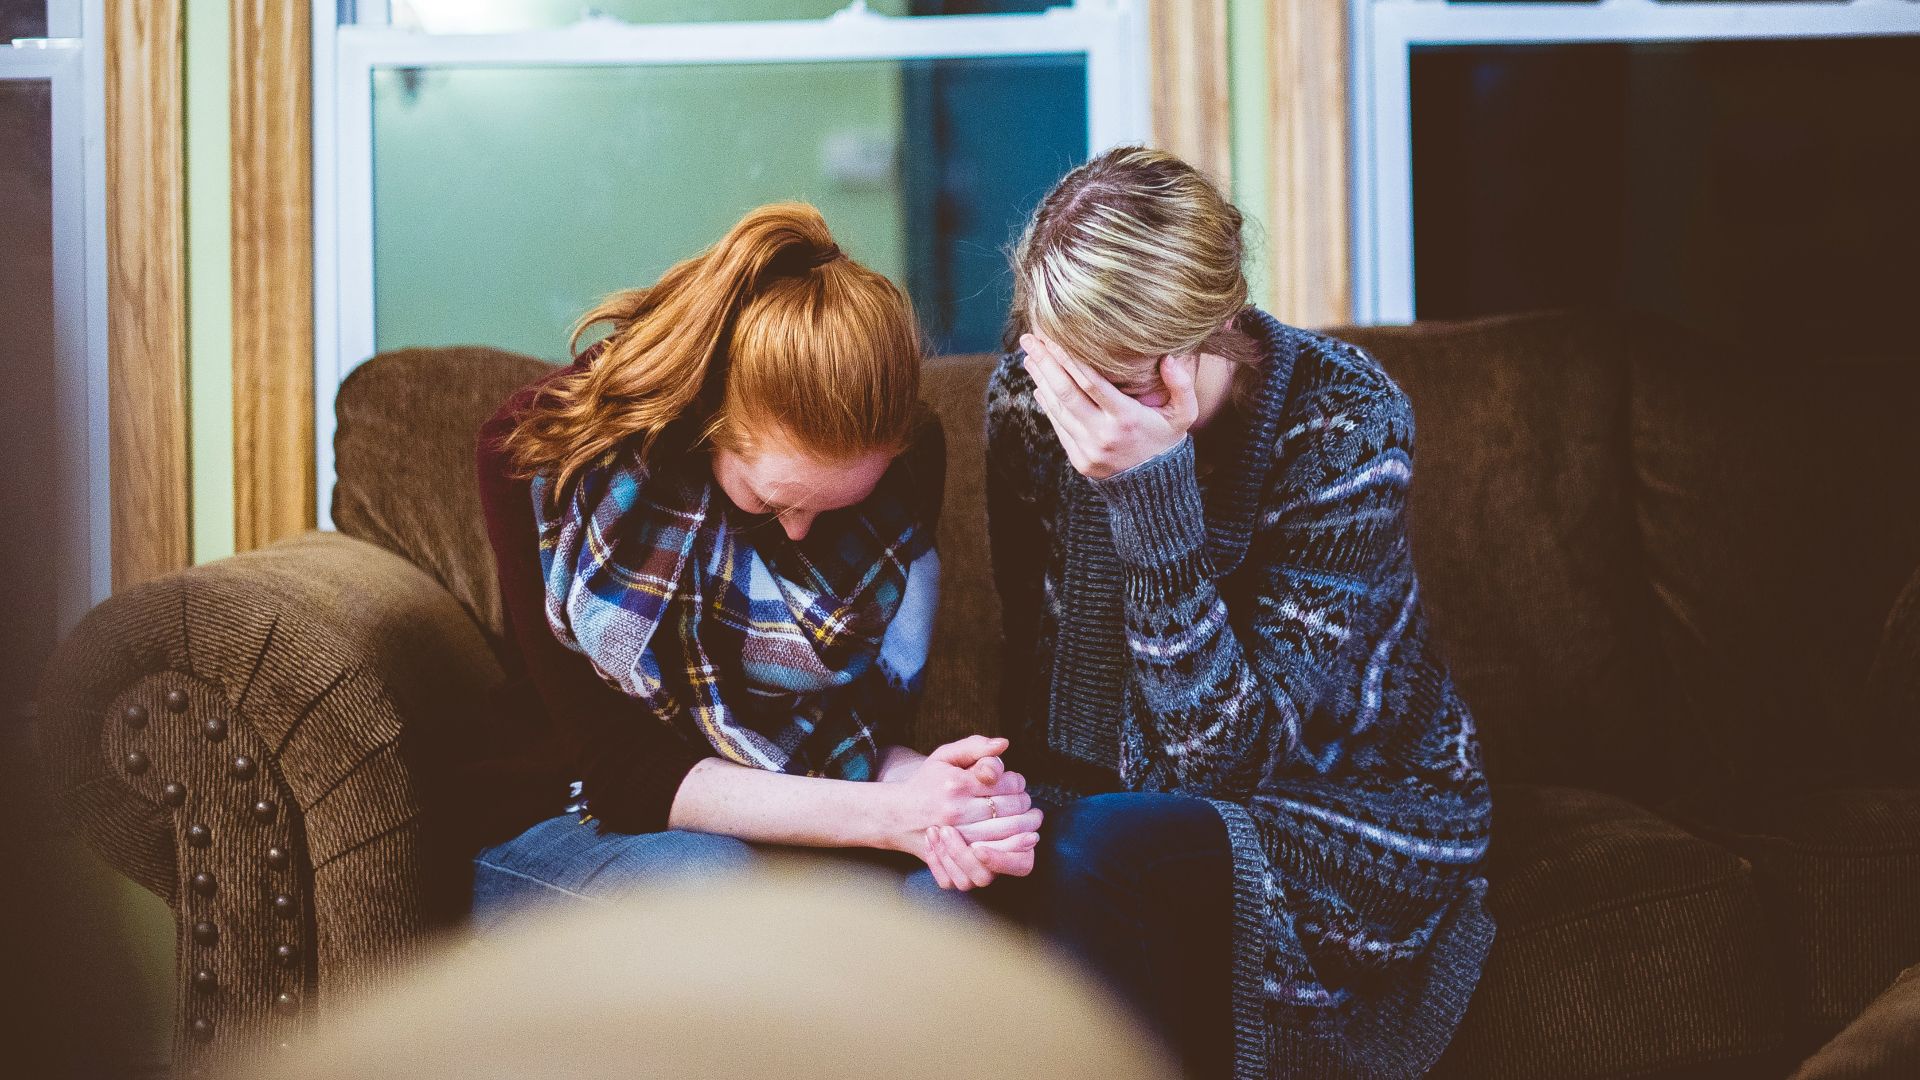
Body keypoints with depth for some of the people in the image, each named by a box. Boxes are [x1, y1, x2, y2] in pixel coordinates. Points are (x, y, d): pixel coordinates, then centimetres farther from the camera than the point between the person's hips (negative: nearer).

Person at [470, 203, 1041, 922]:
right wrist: (887, 816, -34)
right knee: (717, 885, -37)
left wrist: (925, 794, -31)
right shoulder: (537, 452, -20)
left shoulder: (910, 456, -10)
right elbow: (621, 768, -21)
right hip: (582, 827, -2)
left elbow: (870, 727, -5)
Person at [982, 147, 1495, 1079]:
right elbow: (1036, 679, 4)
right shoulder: (1026, 399, -8)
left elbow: (1226, 756, -25)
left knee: (1099, 854, -34)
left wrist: (1151, 492, -34)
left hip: (1352, 820, -4)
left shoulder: (1346, 424, -21)